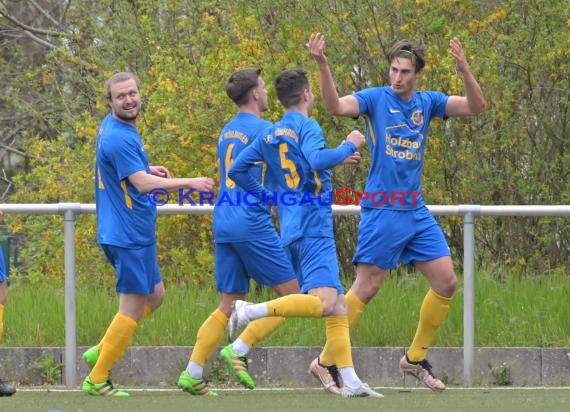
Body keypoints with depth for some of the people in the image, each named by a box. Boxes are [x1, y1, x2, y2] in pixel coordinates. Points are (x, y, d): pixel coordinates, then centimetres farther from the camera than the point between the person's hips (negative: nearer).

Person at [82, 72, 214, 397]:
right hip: (130, 234, -10)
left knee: (155, 295, 20)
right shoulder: (119, 137, -21)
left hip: (135, 233, 10)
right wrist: (189, 183, -25)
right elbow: (142, 184, -27)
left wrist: (148, 170, 14)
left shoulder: (114, 127, 10)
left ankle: (101, 352, 21)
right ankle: (97, 380, 2)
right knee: (133, 308, -4)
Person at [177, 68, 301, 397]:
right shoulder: (265, 130, -7)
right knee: (290, 295, 1)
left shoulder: (227, 132, 17)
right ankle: (239, 350, -9)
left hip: (224, 226, 8)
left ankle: (193, 373, 0)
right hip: (253, 225, -8)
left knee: (229, 305, 10)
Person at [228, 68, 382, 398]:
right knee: (324, 303, -20)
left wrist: (268, 197, 25)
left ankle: (351, 382, 3)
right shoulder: (307, 126, -6)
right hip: (314, 226, -9)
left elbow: (237, 170, 18)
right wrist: (348, 147, -9)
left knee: (338, 308, 8)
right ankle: (251, 312, -23)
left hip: (292, 230, 9)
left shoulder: (270, 135, 17)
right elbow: (317, 159, -24)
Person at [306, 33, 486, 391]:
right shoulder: (375, 99, -5)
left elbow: (476, 106, 2)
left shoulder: (427, 103, 9)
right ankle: (327, 361, 0)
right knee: (367, 287, -9)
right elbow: (336, 106, -22)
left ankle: (415, 359, 17)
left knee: (446, 283, 4)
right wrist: (322, 66, -36)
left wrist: (464, 68, -15)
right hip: (383, 210, -6)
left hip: (417, 211, 6)